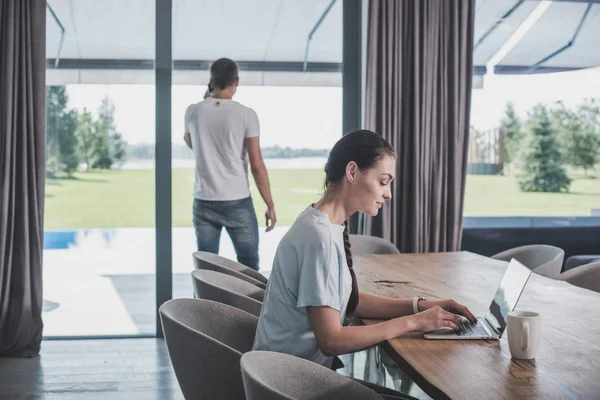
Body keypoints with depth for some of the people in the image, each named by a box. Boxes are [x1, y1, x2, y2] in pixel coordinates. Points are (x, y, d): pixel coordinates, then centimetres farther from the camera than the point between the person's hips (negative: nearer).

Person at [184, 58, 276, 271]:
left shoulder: (193, 112, 2)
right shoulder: (246, 114, -8)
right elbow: (257, 166, -10)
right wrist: (270, 205, -2)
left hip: (203, 202, 3)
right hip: (237, 203, -3)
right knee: (248, 266, 7)